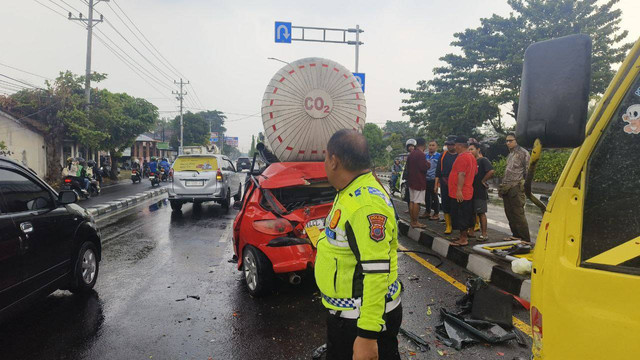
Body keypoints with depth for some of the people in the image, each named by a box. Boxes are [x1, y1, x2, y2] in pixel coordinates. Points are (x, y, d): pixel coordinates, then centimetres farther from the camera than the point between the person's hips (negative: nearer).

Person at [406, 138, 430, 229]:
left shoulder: (411, 154, 12)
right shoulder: (421, 154, -16)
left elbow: (407, 165, 20)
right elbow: (424, 168, -20)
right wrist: (428, 164, -2)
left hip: (411, 181, 9)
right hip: (419, 182, -9)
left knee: (412, 201, 12)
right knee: (417, 202, -5)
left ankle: (412, 221, 17)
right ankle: (415, 222, -2)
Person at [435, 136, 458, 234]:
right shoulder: (443, 155, 9)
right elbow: (438, 170, 11)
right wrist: (436, 183, 7)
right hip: (444, 184, 3)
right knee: (445, 205, 4)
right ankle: (448, 225, 12)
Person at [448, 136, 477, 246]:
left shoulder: (462, 157, -16)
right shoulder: (471, 156, 14)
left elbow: (461, 174, -23)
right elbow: (475, 172, 21)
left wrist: (459, 190, -25)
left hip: (459, 194, -10)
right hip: (468, 192, 10)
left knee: (460, 217, -4)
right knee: (465, 216, 17)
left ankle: (463, 239, 1)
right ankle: (464, 236, 26)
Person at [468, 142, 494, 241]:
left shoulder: (483, 160, -10)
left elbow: (491, 171, -25)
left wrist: (483, 181, -16)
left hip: (480, 192, -8)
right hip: (471, 190, 8)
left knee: (481, 213, -3)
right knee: (471, 212, 13)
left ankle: (484, 235, 2)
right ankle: (471, 232, 23)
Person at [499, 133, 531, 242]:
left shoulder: (523, 153, -4)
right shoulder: (510, 154, 21)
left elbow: (528, 171, -8)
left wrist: (526, 186, -12)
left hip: (516, 188, -8)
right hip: (507, 188, 8)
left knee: (518, 214, -9)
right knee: (509, 213, 11)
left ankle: (526, 239, -3)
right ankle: (516, 235, 21)